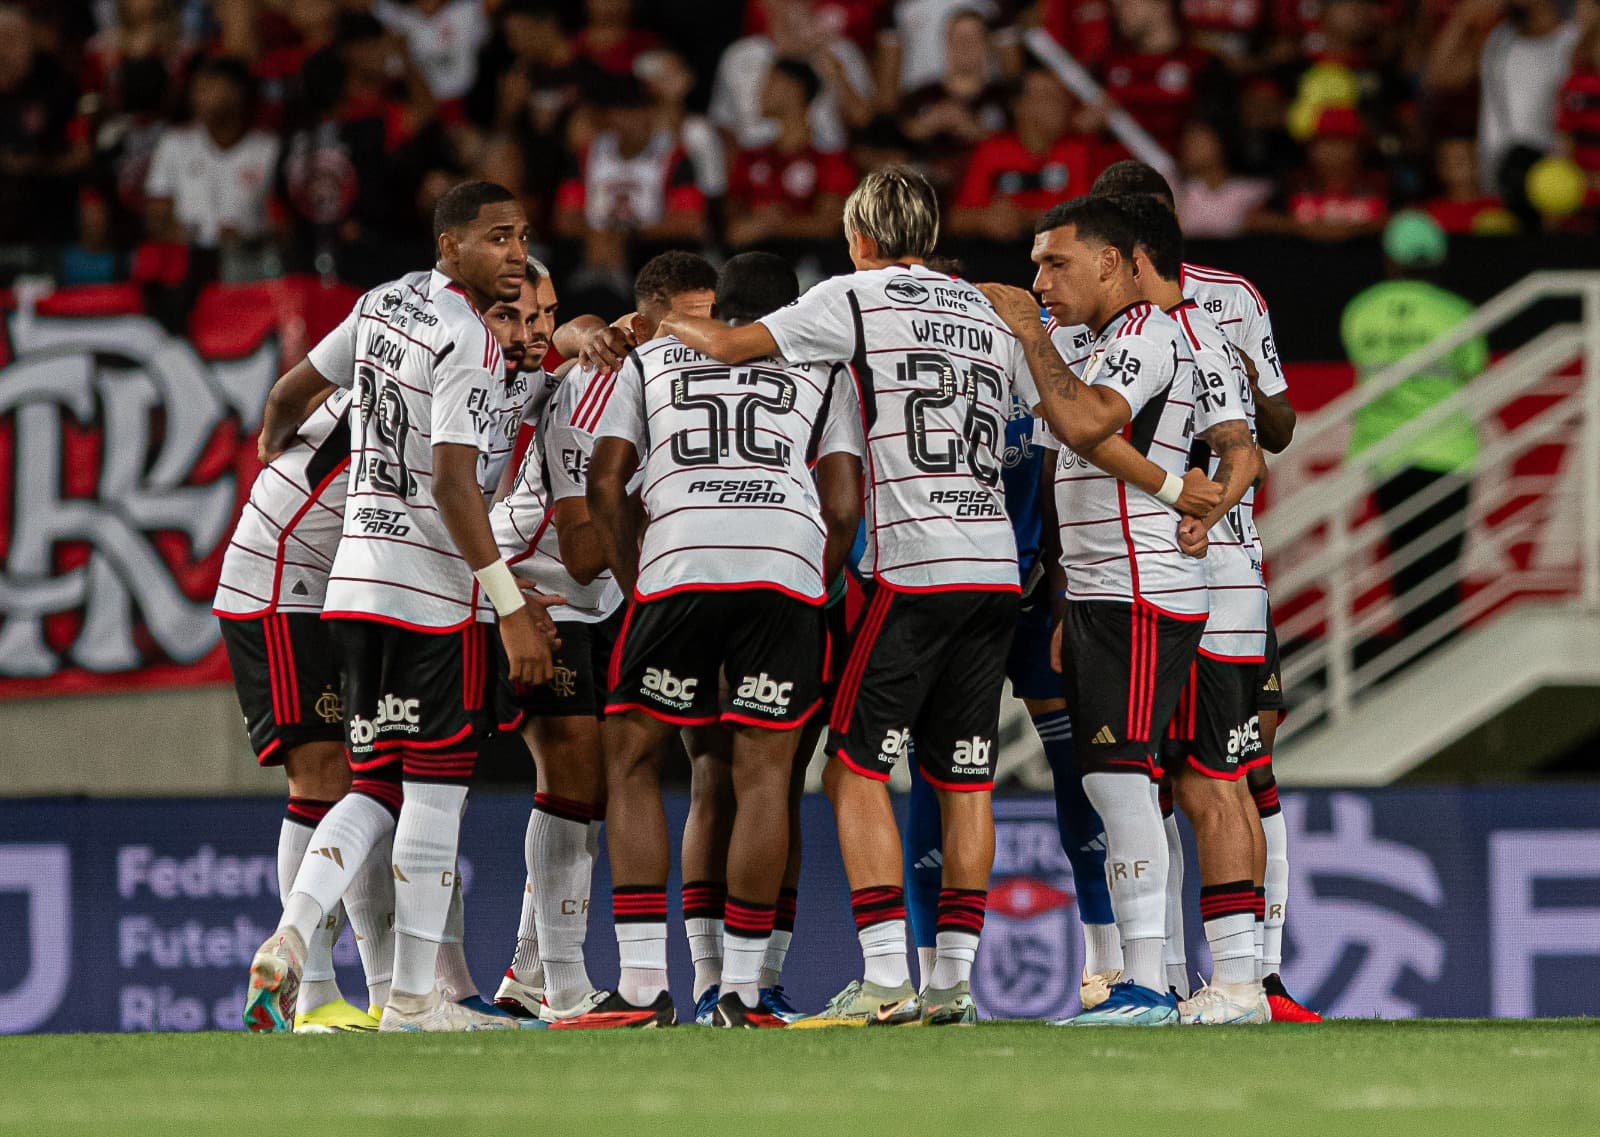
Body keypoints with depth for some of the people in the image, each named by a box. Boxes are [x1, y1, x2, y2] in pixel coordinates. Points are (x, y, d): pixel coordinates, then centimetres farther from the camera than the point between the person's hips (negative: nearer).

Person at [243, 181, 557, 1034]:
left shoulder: (385, 305, 11)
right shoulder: (469, 346, -15)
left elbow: (292, 392, 23)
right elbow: (453, 485, -22)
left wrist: (272, 451, 44)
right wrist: (512, 608, -21)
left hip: (359, 572, 8)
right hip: (436, 588, -8)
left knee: (378, 789, 10)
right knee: (436, 792, 1)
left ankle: (289, 937, -12)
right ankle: (412, 999, 4)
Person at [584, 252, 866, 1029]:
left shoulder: (651, 358, 25)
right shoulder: (823, 369, 23)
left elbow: (605, 484, 16)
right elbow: (843, 506, 12)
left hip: (679, 565, 0)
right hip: (789, 570, 0)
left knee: (632, 759, 11)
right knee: (763, 773, 6)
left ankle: (643, 981, 3)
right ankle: (741, 990, 5)